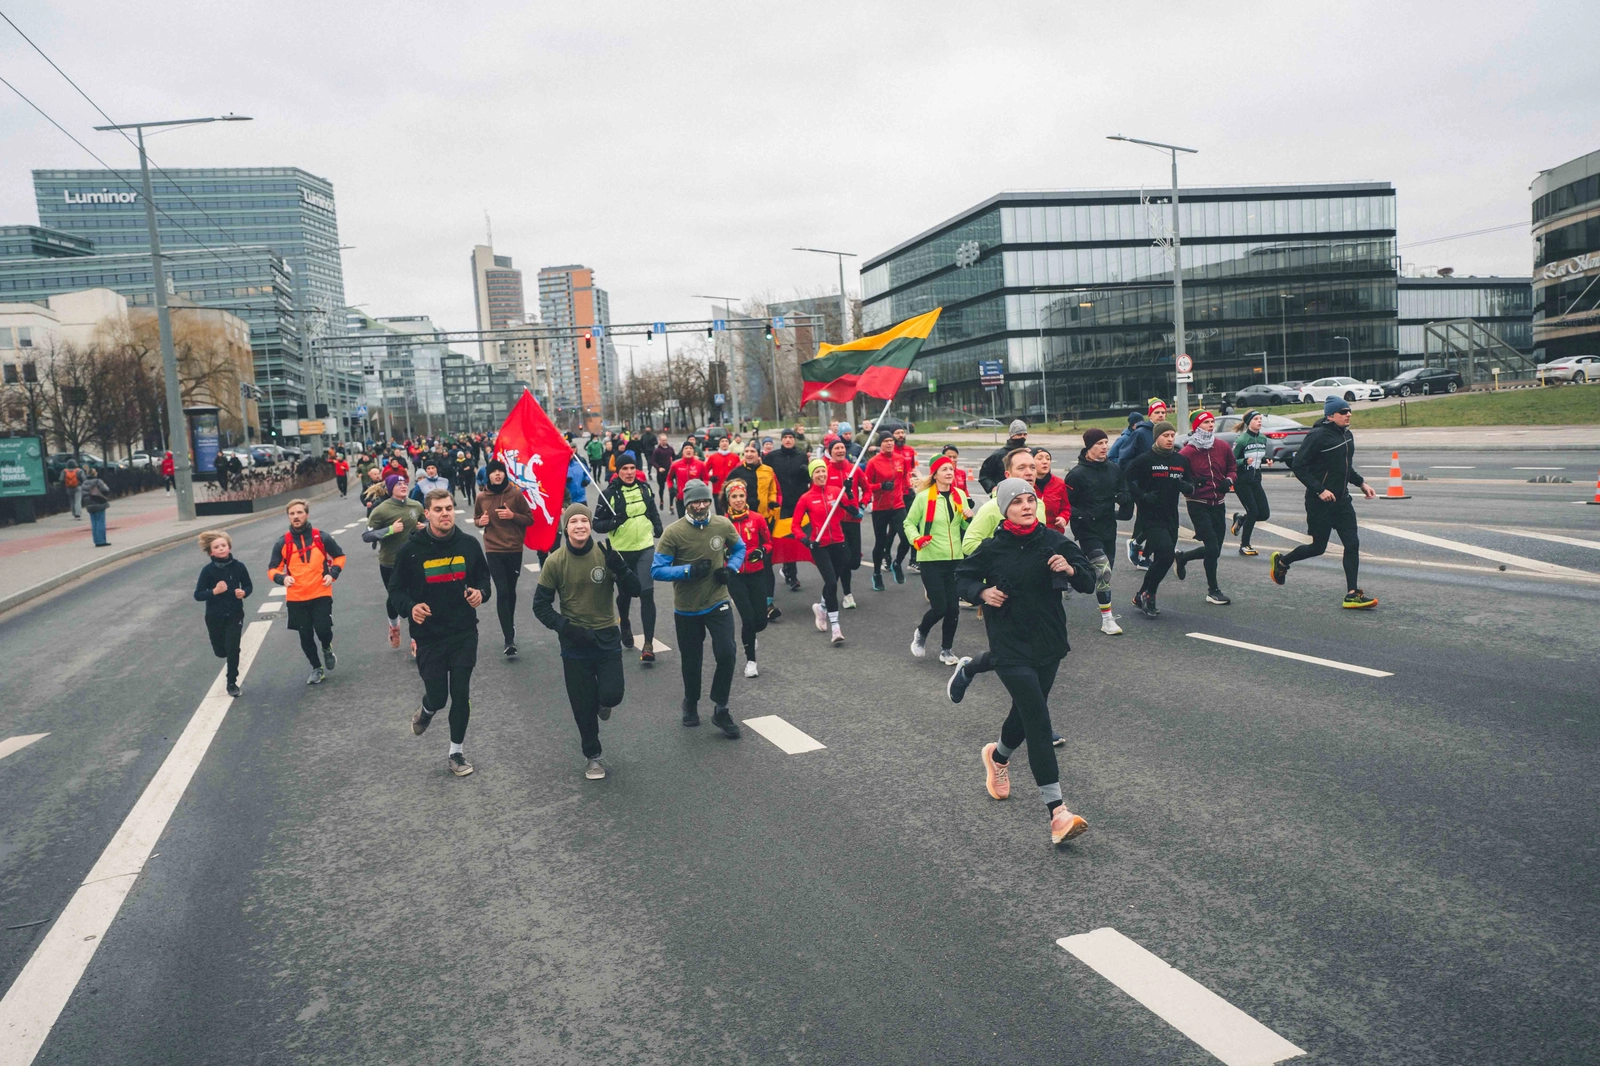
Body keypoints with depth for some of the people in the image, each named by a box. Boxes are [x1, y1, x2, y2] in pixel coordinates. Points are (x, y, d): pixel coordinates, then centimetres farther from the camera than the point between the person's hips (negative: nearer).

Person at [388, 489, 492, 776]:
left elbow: (483, 576, 11)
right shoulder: (411, 550, -9)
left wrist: (481, 592, -11)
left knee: (461, 695, 3)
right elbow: (396, 589, 1)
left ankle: (456, 753, 21)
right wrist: (410, 607, -20)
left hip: (464, 634, 1)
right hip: (428, 636, -1)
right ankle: (426, 711, 43)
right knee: (437, 696, 4)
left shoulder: (469, 544, -3)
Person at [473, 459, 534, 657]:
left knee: (511, 591, 12)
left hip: (514, 549, 0)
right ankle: (509, 640, -11)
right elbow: (476, 519, 16)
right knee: (502, 592, -9)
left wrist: (513, 516, -17)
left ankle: (509, 625, 37)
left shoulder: (515, 494, -4)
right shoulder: (481, 497, 1)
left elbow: (530, 519, 0)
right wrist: (480, 521, -7)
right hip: (493, 550, 0)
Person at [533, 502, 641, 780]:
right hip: (575, 642, 0)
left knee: (611, 695, -10)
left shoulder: (606, 553, -9)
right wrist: (566, 627, -17)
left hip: (607, 637, 0)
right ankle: (593, 757, 30)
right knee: (583, 706, 7)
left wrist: (619, 567, -27)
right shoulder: (555, 561, -10)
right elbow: (541, 606, -3)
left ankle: (603, 701, 29)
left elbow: (634, 590, -9)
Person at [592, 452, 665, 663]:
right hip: (621, 551, -1)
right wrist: (614, 521, -26)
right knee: (625, 592, 16)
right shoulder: (609, 493, -10)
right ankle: (624, 623, 48)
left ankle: (648, 644, -5)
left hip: (645, 548, 1)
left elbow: (654, 514, 15)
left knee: (647, 594, -8)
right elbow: (598, 524, -9)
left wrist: (661, 534, 11)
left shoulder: (644, 488, 1)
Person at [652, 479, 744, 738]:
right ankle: (691, 704, 41)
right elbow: (657, 570, -15)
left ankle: (721, 710, 9)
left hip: (718, 603, 1)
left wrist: (730, 569, -10)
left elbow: (739, 549, 10)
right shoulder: (673, 532, -17)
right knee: (691, 661, 13)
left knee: (727, 654, -11)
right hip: (687, 609, -1)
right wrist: (689, 570, -27)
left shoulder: (723, 525, -9)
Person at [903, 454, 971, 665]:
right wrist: (916, 539, -17)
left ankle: (946, 649, 22)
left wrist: (969, 517, -6)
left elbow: (966, 526, 16)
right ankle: (921, 633, 23)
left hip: (955, 559, 4)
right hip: (931, 560, -4)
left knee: (953, 608, 4)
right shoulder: (924, 497, -7)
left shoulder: (960, 495, 6)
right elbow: (909, 522, 0)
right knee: (939, 607, -8)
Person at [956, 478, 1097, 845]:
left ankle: (997, 757, 52)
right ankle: (1057, 812, -14)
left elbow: (1089, 583, 4)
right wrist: (982, 592, -12)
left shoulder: (1054, 542, -3)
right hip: (1010, 649, -4)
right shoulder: (993, 549, -7)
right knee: (1038, 720, -13)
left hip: (1049, 645, 4)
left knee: (1026, 712, 18)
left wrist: (1071, 569, -17)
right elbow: (962, 578, 8)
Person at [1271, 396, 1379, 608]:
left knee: (1352, 544, -1)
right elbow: (1299, 466, -18)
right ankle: (1282, 561, 29)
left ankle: (1352, 595, 2)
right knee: (1318, 547, 2)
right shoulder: (1318, 435, -15)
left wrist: (1361, 483, 14)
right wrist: (1319, 490, -22)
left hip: (1341, 499, 7)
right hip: (1320, 502, -7)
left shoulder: (1347, 435, 10)